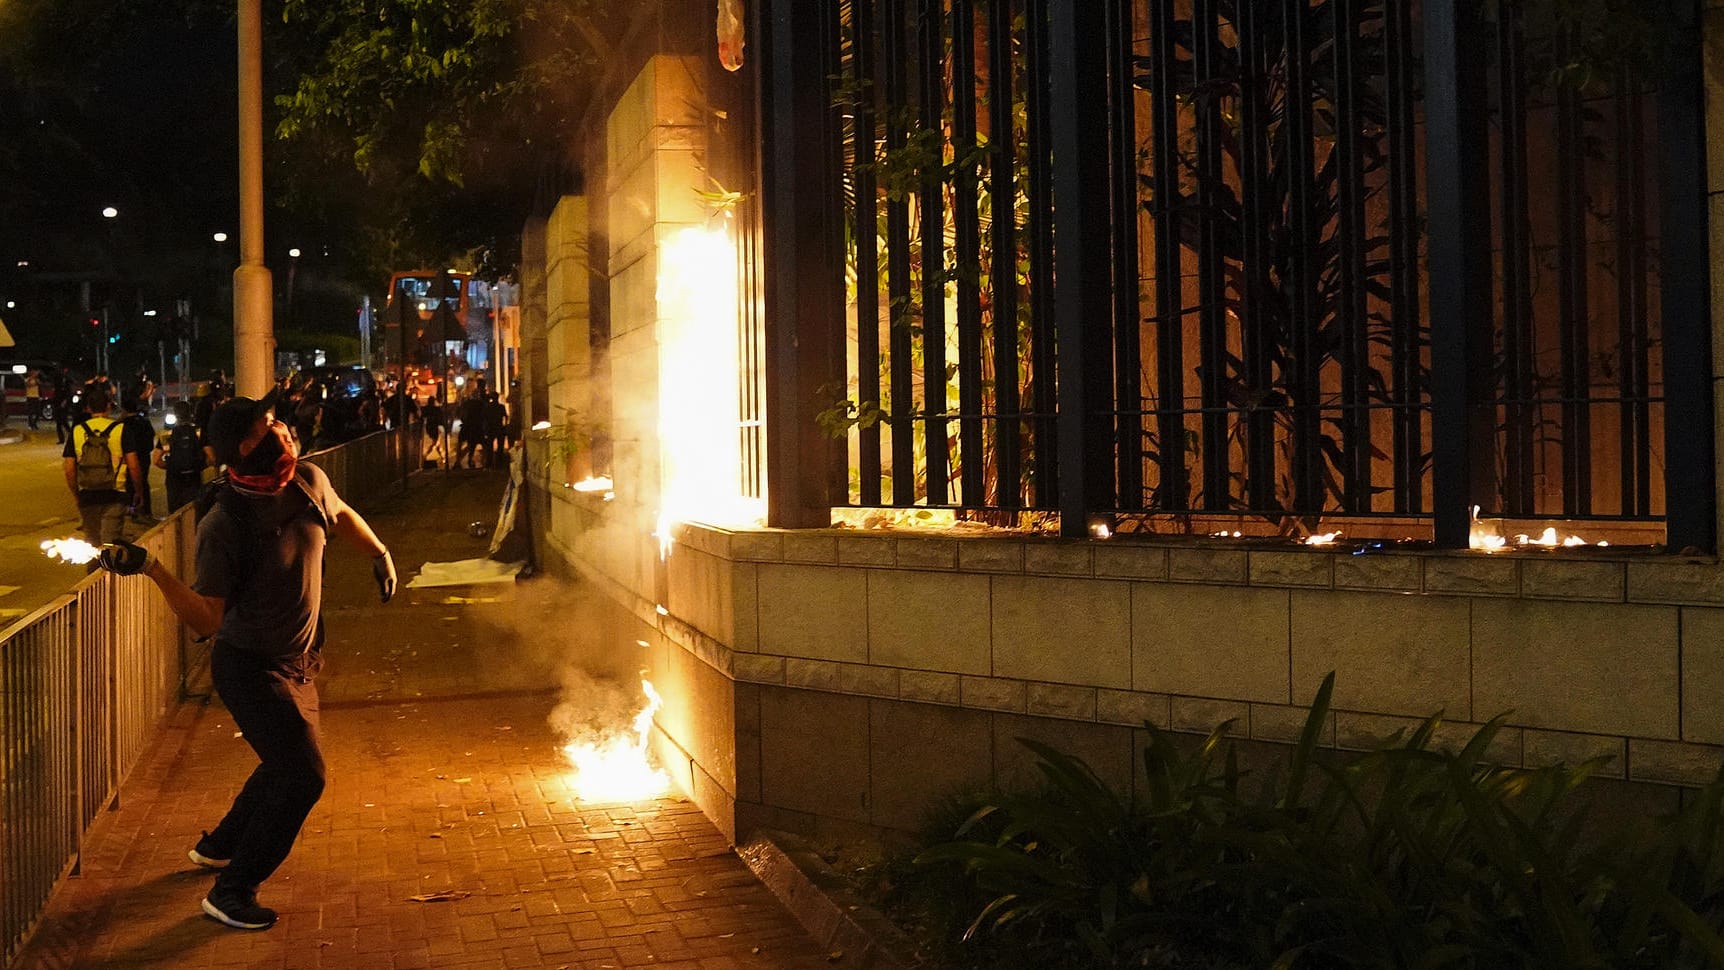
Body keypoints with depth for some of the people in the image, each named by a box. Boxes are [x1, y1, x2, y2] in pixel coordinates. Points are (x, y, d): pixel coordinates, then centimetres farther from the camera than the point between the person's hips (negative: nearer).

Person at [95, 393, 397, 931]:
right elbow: (207, 619, -25)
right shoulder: (224, 525, -25)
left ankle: (217, 846, 47)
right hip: (249, 668, -8)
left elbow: (340, 514, 18)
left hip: (298, 664, 8)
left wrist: (379, 553, 21)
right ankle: (230, 892, 4)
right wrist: (152, 569, -37)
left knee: (287, 766, 23)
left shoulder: (308, 481, -7)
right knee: (303, 775, -11)